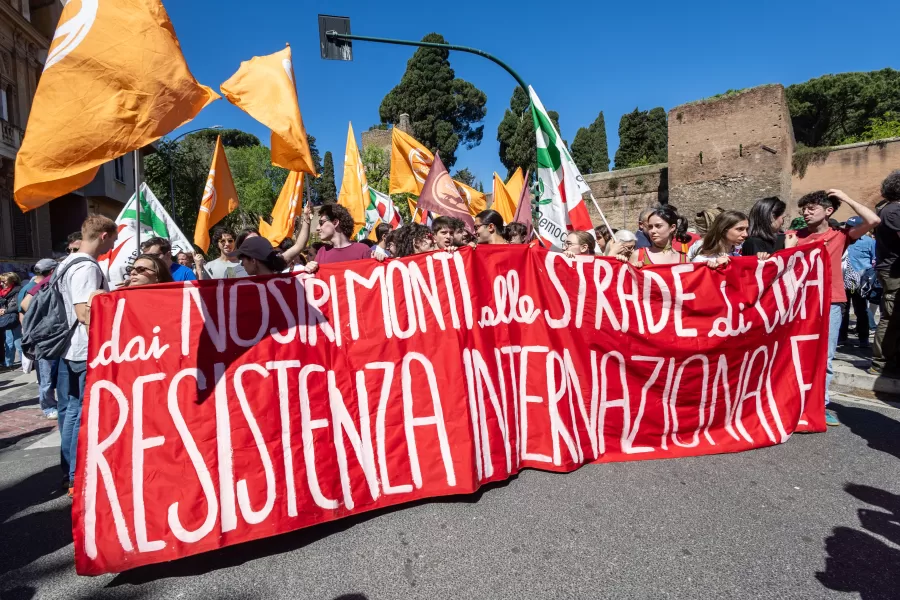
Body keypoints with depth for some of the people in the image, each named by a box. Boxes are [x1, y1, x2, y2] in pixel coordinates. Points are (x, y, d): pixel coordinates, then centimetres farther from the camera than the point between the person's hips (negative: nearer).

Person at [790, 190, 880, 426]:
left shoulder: (840, 235, 5)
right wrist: (789, 247, -14)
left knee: (825, 358, 6)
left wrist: (846, 199, 0)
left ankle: (821, 404, 14)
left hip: (831, 304, 0)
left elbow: (873, 220, -7)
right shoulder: (795, 236, 5)